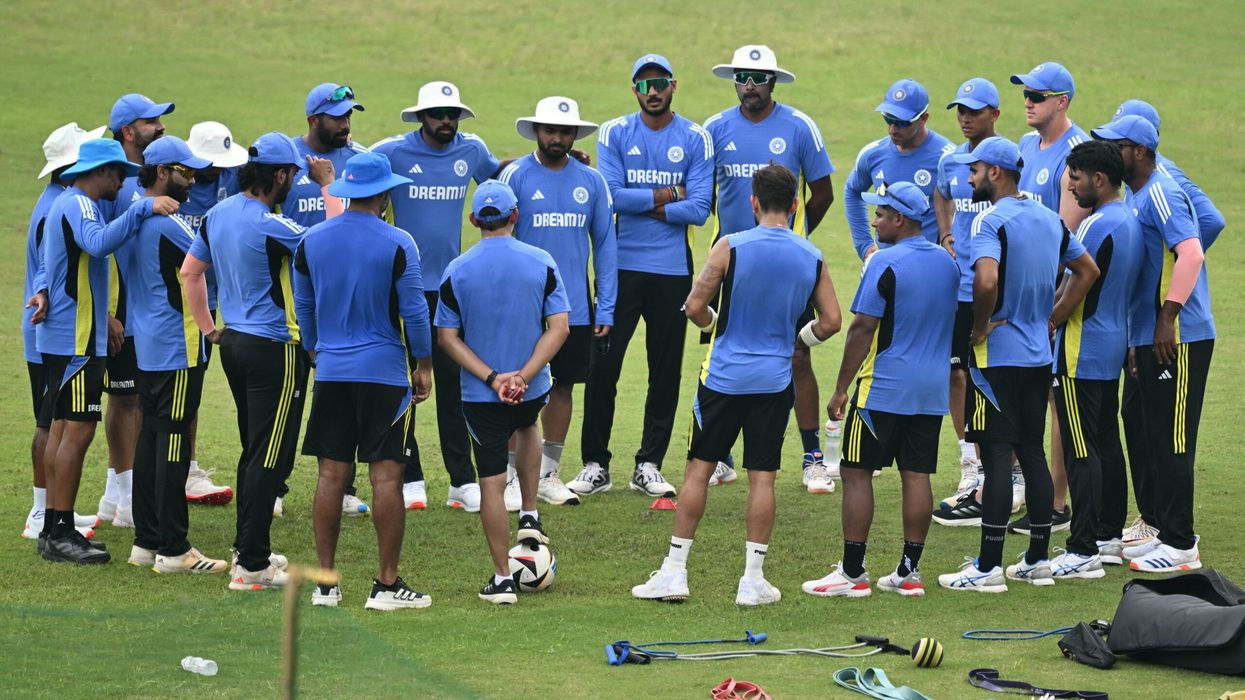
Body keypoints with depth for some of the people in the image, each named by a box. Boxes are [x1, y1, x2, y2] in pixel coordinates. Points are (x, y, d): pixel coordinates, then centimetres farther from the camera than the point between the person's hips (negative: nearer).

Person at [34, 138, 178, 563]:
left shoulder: (69, 204, 18)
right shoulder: (78, 205, -15)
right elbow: (99, 243, -37)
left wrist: (45, 291, 8)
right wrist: (143, 209, -39)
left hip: (62, 336, 11)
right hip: (77, 341, -11)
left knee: (63, 428, 13)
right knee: (78, 430, -9)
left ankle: (54, 529, 17)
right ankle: (61, 534, -9)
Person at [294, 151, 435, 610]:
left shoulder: (312, 241, 3)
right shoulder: (397, 245, -9)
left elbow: (303, 306, 13)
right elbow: (414, 310, -5)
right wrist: (424, 366, 7)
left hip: (330, 371, 4)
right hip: (384, 373, -4)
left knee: (331, 474, 7)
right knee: (386, 476, -2)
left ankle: (325, 581, 9)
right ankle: (387, 585, -1)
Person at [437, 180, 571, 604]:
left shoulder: (457, 271, -8)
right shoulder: (541, 263, -7)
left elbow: (447, 337, -8)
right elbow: (559, 327, -11)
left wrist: (492, 378, -11)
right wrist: (522, 376, -15)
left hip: (480, 394, -2)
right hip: (533, 390, 2)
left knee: (491, 482, 3)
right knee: (526, 426, 36)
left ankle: (502, 579, 4)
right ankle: (529, 517, 30)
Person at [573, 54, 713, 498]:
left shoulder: (695, 140, 1)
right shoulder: (614, 134, 1)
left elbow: (698, 210, -8)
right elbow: (611, 196, -10)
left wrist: (641, 204, -10)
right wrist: (668, 195, -9)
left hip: (672, 269, 1)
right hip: (621, 265, -1)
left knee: (666, 370, 6)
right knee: (603, 366, -4)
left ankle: (649, 464, 16)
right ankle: (595, 465, 4)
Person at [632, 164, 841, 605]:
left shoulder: (732, 247, -10)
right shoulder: (811, 258, 0)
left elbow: (695, 307, -12)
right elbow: (831, 321, 3)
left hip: (725, 377, -2)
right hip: (775, 380, 2)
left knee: (699, 468, 6)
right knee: (763, 477, 5)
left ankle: (674, 573, 7)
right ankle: (753, 580, 6)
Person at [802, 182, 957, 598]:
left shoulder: (885, 264, -14)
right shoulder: (947, 263, 9)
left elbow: (863, 329, -15)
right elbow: (955, 323, 17)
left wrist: (841, 389, -10)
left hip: (883, 389, -7)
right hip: (932, 391, 7)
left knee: (857, 473, -1)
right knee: (917, 475, 8)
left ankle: (852, 572, -2)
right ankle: (909, 572, 9)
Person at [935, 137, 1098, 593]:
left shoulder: (990, 221, -15)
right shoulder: (1049, 219, 10)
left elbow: (986, 280, -31)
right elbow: (1087, 271, 18)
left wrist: (980, 326, -15)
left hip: (997, 355, -7)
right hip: (1039, 355, 7)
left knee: (996, 458, -6)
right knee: (1033, 453, 13)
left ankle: (988, 567, -5)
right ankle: (1039, 559, 16)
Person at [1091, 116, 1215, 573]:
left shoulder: (1160, 194, -14)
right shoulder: (1135, 197, 17)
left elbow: (1191, 254, -26)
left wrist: (1168, 316, -28)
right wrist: (1136, 338, 22)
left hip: (1178, 339, -10)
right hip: (1150, 338, 10)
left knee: (1172, 441, -7)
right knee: (1156, 440, 14)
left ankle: (1181, 545, -3)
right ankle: (1167, 533, 22)